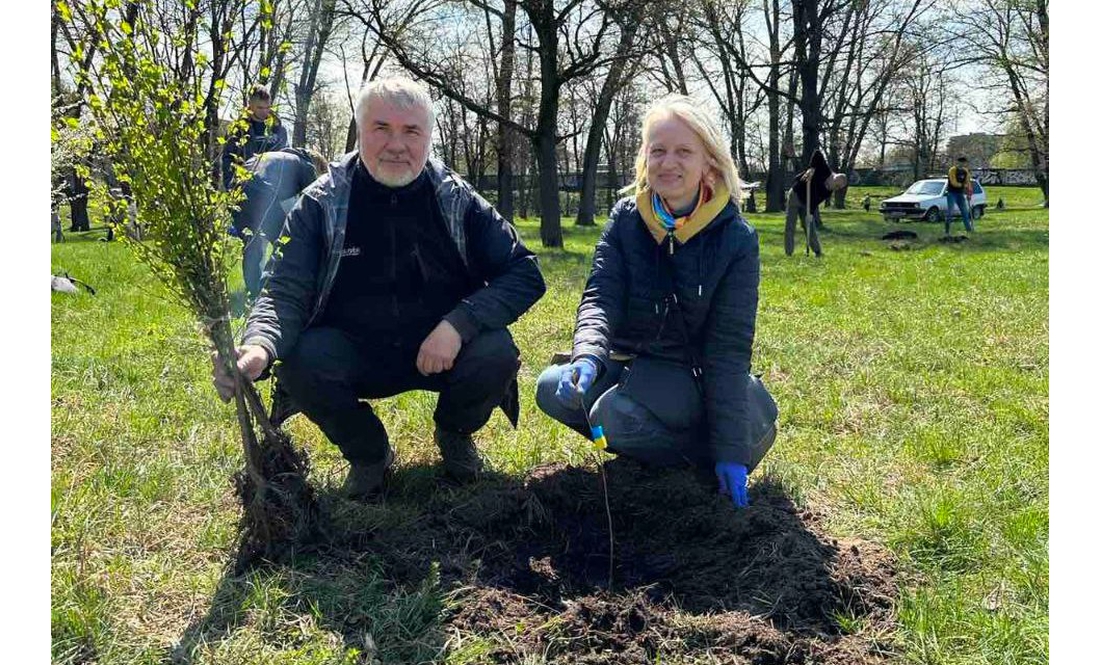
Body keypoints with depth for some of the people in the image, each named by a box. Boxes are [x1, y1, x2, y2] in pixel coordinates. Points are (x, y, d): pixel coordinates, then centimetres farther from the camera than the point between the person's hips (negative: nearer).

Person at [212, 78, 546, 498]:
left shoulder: (457, 201, -7)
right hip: (355, 353, 0)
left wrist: (459, 323, -26)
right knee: (299, 361, -30)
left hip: (442, 351, 1)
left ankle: (454, 433, 9)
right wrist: (259, 346, -38)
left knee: (497, 354, -29)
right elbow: (284, 293, -14)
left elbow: (524, 273, -9)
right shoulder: (321, 204, -8)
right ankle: (368, 452, 3)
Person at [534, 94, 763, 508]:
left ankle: (701, 452, -4)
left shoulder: (735, 240, -14)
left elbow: (729, 349, -15)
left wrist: (730, 451, -19)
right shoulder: (625, 219, -4)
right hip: (627, 361, 4)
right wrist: (588, 356, -39)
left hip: (690, 376, -4)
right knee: (553, 389, -21)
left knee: (617, 413, -32)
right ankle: (636, 442, 3)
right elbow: (600, 297, -15)